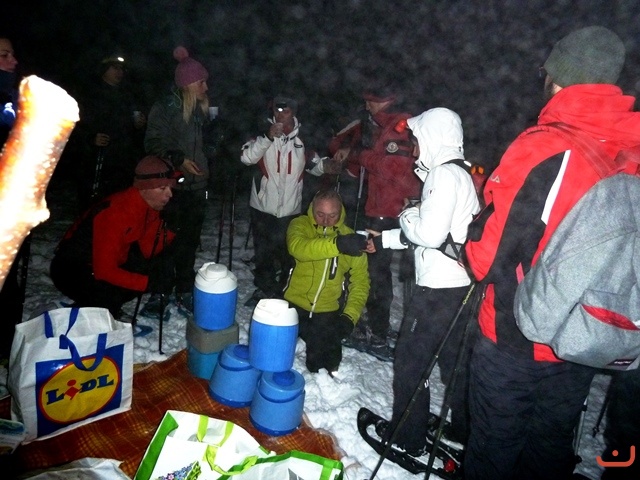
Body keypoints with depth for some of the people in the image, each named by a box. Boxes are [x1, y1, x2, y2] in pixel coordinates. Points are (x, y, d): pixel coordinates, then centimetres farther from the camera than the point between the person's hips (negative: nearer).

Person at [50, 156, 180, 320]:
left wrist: (169, 228, -20)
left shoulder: (149, 205, -9)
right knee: (108, 299, -35)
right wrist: (150, 282, -34)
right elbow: (104, 271, -32)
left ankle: (111, 308, 5)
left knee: (163, 262, -6)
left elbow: (147, 252, -8)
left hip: (113, 262, 8)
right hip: (71, 269, -8)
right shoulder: (115, 214, -32)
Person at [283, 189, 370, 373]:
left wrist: (350, 315, -14)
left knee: (325, 363, -8)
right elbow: (298, 248, -30)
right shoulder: (300, 225, -5)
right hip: (293, 306, -1)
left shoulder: (350, 237, 1)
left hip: (328, 314, 1)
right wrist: (337, 244, -45)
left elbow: (360, 281, 0)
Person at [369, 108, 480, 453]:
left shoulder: (444, 174, -14)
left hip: (438, 288, -10)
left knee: (410, 360, 4)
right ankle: (463, 431, 34)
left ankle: (407, 438, 18)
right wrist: (384, 239, 19)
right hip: (460, 285, 10)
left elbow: (429, 233, -24)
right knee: (454, 361, 20)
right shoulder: (460, 173, 16)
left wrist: (407, 214, -4)